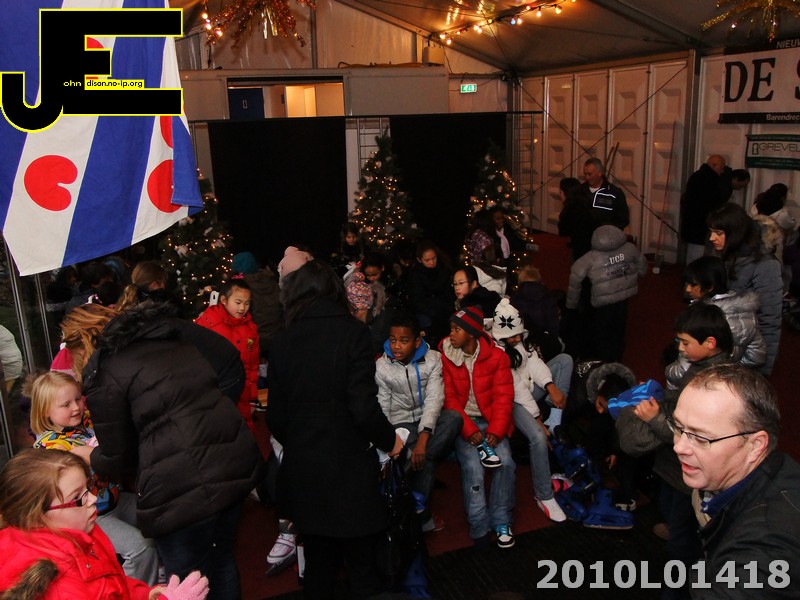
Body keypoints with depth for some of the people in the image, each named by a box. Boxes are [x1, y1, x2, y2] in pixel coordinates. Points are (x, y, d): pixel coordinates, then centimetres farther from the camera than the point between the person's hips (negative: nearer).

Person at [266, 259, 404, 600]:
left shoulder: (281, 342, -1)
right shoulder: (352, 332, -11)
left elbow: (276, 418, 2)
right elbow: (364, 408, -17)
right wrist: (389, 440, 1)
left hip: (302, 473, 4)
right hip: (348, 471, -4)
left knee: (318, 563, 21)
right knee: (363, 568, 11)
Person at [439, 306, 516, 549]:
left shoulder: (497, 356, -4)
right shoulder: (445, 357, -5)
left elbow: (503, 397, -6)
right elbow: (449, 398, -7)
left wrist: (496, 430, -18)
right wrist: (469, 430, -18)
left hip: (490, 421, 1)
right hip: (462, 422, -1)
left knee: (506, 462, -21)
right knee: (472, 467, -23)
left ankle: (501, 522, -3)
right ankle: (479, 526, -8)